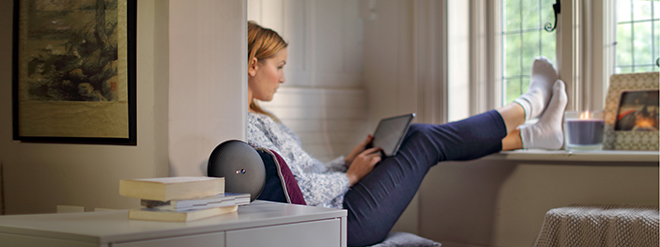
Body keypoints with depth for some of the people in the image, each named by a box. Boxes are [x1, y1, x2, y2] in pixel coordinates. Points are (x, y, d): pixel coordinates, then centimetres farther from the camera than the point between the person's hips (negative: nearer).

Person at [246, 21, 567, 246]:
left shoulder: (255, 119, 11)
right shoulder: (242, 128, -20)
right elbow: (297, 191, -25)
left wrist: (347, 162, 9)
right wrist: (351, 176, -9)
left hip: (335, 210, 10)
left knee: (418, 134, 10)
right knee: (427, 141, 1)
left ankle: (531, 135, 20)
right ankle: (530, 104, 21)